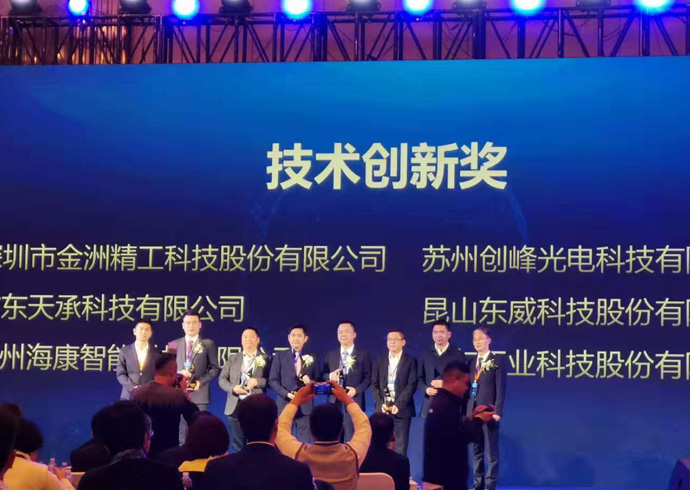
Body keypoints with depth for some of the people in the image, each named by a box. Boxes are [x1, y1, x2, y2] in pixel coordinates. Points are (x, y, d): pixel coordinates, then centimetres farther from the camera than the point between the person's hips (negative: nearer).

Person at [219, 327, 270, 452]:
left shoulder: (265, 359, 8)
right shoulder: (233, 359, 15)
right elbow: (222, 379, 10)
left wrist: (257, 381, -16)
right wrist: (233, 388, -9)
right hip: (236, 406, 3)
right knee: (237, 444, 6)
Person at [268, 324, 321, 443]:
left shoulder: (312, 358, 10)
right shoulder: (280, 357, 7)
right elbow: (272, 380, 2)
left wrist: (310, 382, -11)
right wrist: (286, 394, -11)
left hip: (305, 406, 0)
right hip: (285, 404, 0)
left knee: (305, 443, -1)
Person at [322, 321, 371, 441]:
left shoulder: (363, 354, 4)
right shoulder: (331, 355, 13)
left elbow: (368, 377, 0)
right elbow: (323, 375, 13)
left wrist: (356, 389, -15)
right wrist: (330, 376, -10)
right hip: (334, 402, 3)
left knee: (353, 439, -3)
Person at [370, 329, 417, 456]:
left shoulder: (410, 361, 3)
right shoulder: (379, 361, 13)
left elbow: (412, 385, -6)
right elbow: (374, 385, 8)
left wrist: (398, 404, -15)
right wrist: (381, 403, -7)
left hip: (402, 408, -3)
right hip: (383, 408, 3)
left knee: (400, 446, -1)